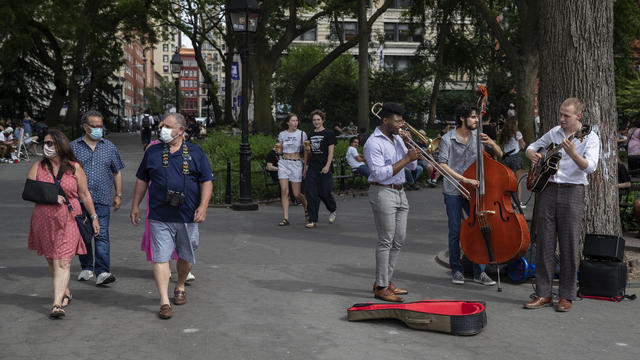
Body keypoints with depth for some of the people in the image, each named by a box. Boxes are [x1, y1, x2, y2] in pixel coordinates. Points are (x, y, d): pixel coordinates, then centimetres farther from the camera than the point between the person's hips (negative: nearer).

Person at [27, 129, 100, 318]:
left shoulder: (74, 167, 1)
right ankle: (66, 293, 33)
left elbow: (84, 194, 7)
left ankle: (57, 304, -15)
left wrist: (94, 216, 8)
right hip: (44, 220, 3)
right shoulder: (38, 166, 5)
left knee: (62, 262, -12)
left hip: (69, 220, -3)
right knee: (51, 260, 14)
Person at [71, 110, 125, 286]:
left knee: (102, 236, -9)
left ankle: (102, 272, -12)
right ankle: (86, 268, 25)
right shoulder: (74, 147, 6)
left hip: (102, 200, -1)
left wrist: (118, 195, 11)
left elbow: (117, 172, 15)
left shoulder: (109, 147, 10)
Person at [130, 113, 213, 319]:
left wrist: (203, 206, -8)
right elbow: (142, 180, 15)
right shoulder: (152, 152, 8)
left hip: (187, 216, 0)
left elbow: (206, 181, 3)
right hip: (159, 217, 0)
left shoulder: (196, 153, 4)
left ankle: (180, 287, 38)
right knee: (160, 257, -8)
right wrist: (135, 206, 12)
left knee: (187, 256, 12)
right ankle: (164, 302, -7)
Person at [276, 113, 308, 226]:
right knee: (284, 191, -8)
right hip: (283, 163, 2)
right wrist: (278, 148, -10)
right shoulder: (282, 134, 6)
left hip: (296, 164, -2)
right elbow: (280, 151, 11)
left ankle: (307, 206, 32)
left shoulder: (302, 134, 1)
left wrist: (306, 165, -8)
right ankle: (285, 218, -4)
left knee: (296, 194, 0)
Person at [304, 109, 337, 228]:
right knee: (311, 194, -3)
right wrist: (305, 167, 16)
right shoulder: (310, 134, 14)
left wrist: (327, 166, -17)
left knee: (325, 193, -1)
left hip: (324, 169, -4)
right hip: (312, 168, 4)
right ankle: (312, 220, 1)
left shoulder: (329, 134, -1)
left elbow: (331, 151, -5)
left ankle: (332, 211, 29)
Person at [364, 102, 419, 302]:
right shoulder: (373, 143, -12)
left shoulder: (397, 139, 14)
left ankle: (386, 280, 22)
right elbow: (380, 173, -21)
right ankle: (381, 288, 0)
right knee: (386, 241, -6)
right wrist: (405, 159, -20)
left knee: (398, 240, 11)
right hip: (383, 193, -8)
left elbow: (412, 166, 15)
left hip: (399, 193, 9)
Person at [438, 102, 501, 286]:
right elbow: (443, 165, -14)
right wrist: (464, 179, -22)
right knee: (455, 232, 3)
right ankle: (456, 271, 17)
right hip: (453, 191, -3)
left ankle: (479, 272, 11)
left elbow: (499, 154, 10)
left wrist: (491, 143, -12)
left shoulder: (478, 136, 5)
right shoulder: (447, 139, -6)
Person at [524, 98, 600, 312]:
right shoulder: (554, 133, 12)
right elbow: (532, 147, 25)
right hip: (547, 190, 4)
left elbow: (590, 167, -15)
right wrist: (532, 155, 1)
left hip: (572, 192, -4)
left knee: (569, 246, -1)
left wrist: (573, 154, -33)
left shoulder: (589, 137, -2)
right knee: (544, 244, 4)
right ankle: (543, 294, 10)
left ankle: (567, 296, 9)